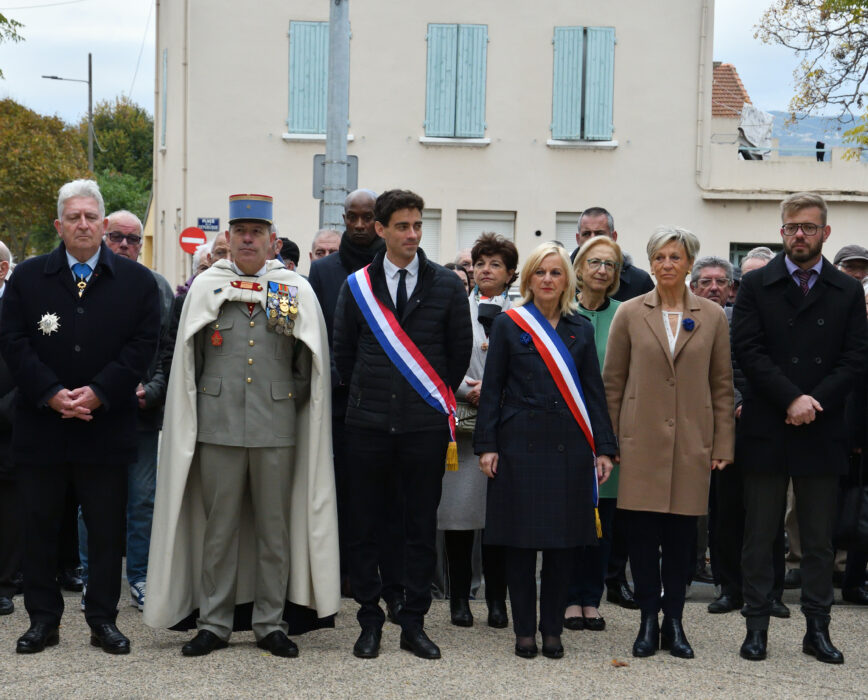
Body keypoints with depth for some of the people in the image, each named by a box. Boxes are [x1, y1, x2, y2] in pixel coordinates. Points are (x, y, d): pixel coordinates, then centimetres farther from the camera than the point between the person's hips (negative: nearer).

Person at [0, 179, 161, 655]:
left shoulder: (136, 282, 4)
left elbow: (142, 346, -3)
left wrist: (98, 392, -13)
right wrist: (51, 394, -12)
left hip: (106, 426, -1)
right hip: (41, 423, 1)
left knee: (107, 529, 5)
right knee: (39, 526, 7)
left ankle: (103, 619, 16)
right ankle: (43, 619, 18)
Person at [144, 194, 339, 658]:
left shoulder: (296, 291, 4)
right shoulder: (205, 287, 6)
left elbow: (312, 364, 8)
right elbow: (186, 360, 10)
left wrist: (290, 400, 5)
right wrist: (194, 411, 8)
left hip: (277, 429, 0)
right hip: (218, 426, 0)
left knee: (275, 528, 6)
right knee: (218, 528, 6)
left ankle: (271, 624, 16)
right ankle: (214, 623, 15)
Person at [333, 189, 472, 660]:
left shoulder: (446, 285, 2)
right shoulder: (357, 286, 4)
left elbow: (460, 351, 8)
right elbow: (343, 351, 12)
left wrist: (438, 399, 11)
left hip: (425, 424, 0)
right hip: (369, 424, 1)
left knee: (421, 527, 4)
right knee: (364, 527, 4)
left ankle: (414, 623, 13)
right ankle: (370, 622, 15)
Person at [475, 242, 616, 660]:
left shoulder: (580, 329, 10)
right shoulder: (508, 324, 4)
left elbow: (594, 391, 10)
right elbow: (492, 389, 2)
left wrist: (603, 448, 3)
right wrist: (486, 445, -5)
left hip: (568, 448, 2)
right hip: (520, 445, -2)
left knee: (564, 540, 4)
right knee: (520, 539, 1)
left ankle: (552, 628, 15)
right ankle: (524, 630, 11)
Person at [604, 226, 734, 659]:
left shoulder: (712, 317, 7)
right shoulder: (630, 314, 5)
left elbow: (722, 385, 8)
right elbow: (612, 382, 6)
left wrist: (723, 444, 2)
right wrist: (607, 442, 1)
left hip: (691, 443, 1)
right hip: (641, 441, 0)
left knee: (682, 533, 4)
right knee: (643, 533, 1)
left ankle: (674, 622, 15)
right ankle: (648, 621, 12)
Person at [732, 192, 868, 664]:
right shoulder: (756, 286, 3)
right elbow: (748, 351, -6)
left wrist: (815, 402, -13)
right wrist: (791, 400, -15)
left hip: (822, 431, 1)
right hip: (766, 430, -1)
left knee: (819, 540, 7)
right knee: (759, 535, 4)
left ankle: (818, 629, 15)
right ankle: (757, 626, 12)